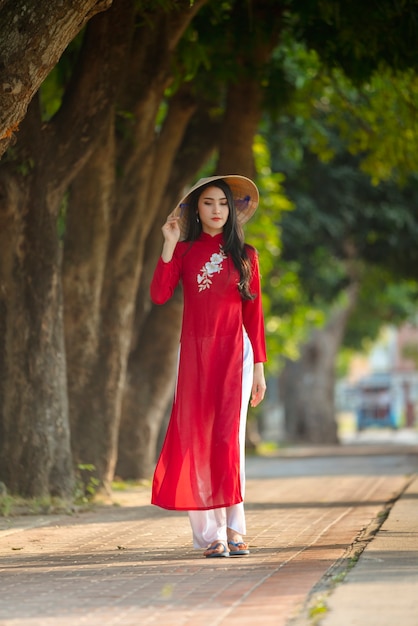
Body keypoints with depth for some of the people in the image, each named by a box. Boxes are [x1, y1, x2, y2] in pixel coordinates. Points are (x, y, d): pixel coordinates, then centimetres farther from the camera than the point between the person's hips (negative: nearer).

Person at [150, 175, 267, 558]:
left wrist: (259, 366, 3)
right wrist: (170, 244, -9)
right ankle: (211, 533, -2)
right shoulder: (185, 252, 9)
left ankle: (234, 530, -8)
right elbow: (159, 295, -7)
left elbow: (254, 313, 8)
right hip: (194, 353, 1)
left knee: (229, 438, -10)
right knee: (197, 440, -4)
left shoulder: (244, 255, 8)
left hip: (233, 353, -1)